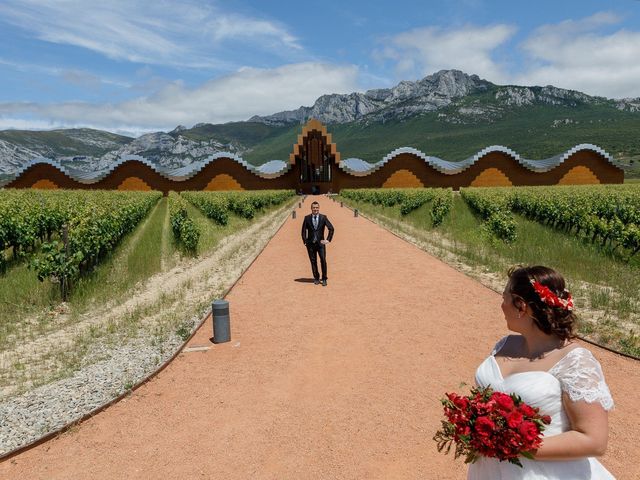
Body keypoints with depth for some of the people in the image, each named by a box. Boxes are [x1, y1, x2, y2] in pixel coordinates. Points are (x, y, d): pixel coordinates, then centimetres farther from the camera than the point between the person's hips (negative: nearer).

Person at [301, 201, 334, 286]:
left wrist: (328, 240, -2)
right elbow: (303, 230, 8)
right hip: (310, 243, 1)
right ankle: (316, 278, 20)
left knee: (323, 260, -11)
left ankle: (324, 279, 0)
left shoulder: (323, 217, -1)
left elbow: (331, 228, 2)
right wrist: (304, 241, 1)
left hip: (320, 243, -1)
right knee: (313, 261, 5)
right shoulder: (307, 218, 1)